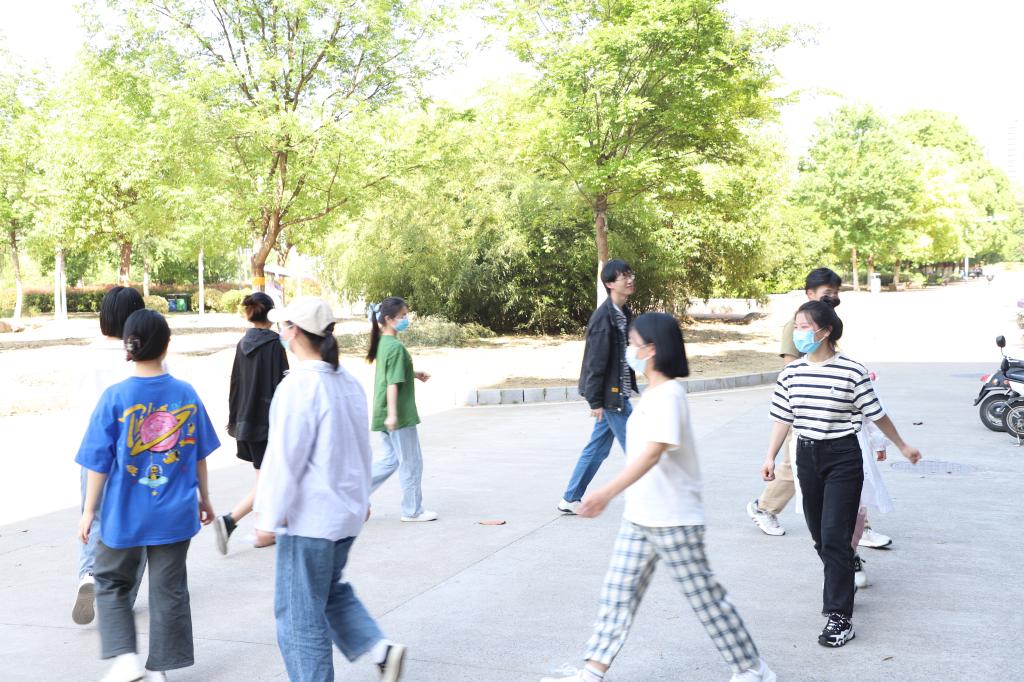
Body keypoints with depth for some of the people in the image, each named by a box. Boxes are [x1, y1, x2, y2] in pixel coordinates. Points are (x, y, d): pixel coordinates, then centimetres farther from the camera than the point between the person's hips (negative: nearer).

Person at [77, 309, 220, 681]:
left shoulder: (115, 397, -13)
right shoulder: (186, 393, -5)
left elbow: (99, 464, -9)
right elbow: (199, 455, 5)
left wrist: (89, 512, 2)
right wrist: (203, 497, 18)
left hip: (125, 514, -2)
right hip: (175, 513, 2)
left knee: (111, 582, 19)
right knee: (169, 590, 12)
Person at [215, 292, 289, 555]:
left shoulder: (243, 344, 6)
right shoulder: (274, 344, -14)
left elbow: (235, 384, 11)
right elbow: (281, 385, -14)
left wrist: (234, 421, 19)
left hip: (246, 422, 7)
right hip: (269, 421, -7)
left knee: (264, 480, 16)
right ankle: (229, 520, -15)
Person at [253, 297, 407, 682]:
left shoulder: (299, 386, -20)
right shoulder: (347, 382, 6)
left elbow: (285, 459, -20)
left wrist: (268, 520, -14)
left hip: (310, 517, -9)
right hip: (347, 512, 9)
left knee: (299, 613, 4)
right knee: (330, 589, 25)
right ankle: (380, 649, 12)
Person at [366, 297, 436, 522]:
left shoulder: (382, 343, 9)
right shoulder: (396, 347, -18)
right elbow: (392, 383, -23)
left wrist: (415, 374, 17)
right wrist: (392, 414, -25)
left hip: (383, 415, 9)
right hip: (400, 415, -9)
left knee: (391, 459, 19)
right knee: (411, 463, 4)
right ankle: (413, 510, 14)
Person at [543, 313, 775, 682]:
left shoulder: (668, 395, -20)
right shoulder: (652, 393, 10)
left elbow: (652, 453, -32)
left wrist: (606, 492, -41)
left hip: (673, 520, -9)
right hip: (638, 517, 9)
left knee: (705, 597, 2)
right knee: (618, 593, 8)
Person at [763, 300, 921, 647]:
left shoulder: (852, 371, -12)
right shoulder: (792, 372, 1)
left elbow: (876, 414, -1)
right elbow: (783, 418, 9)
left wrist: (902, 446, 9)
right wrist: (771, 456, 4)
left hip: (842, 457, -5)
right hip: (807, 455, 5)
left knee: (835, 537, -9)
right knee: (820, 537, 14)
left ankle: (840, 617, -3)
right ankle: (841, 588, 38)